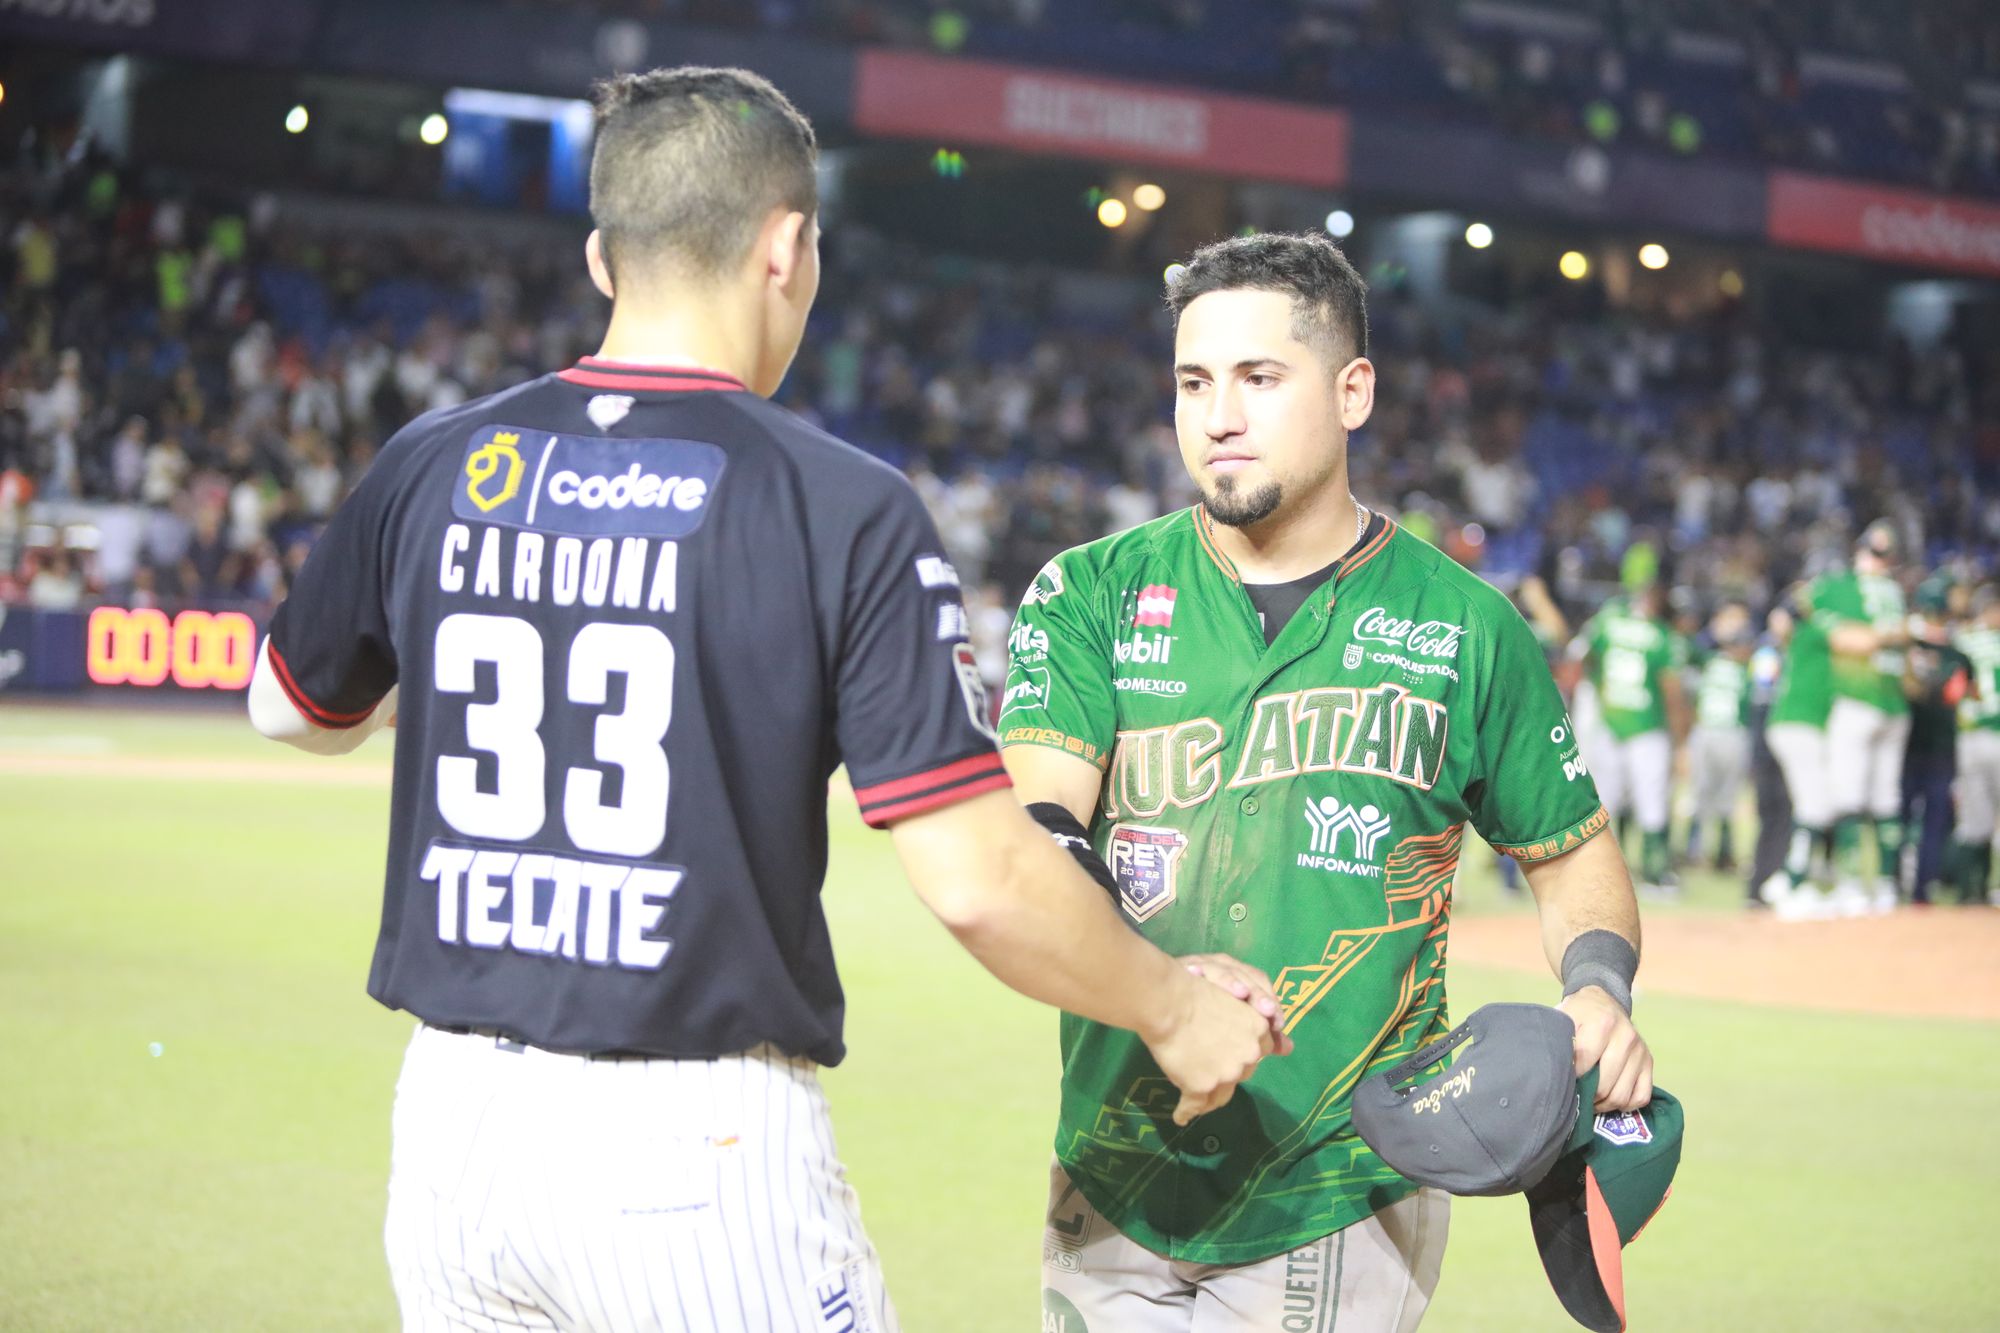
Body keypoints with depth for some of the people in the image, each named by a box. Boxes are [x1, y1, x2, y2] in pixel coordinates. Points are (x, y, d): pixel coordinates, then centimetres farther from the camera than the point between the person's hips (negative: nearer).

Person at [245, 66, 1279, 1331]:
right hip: (701, 1150, -4)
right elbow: (977, 879, -13)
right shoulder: (845, 509, -11)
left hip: (454, 1120, 5)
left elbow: (294, 710, 20)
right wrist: (1173, 1010, 3)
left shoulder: (431, 466, 2)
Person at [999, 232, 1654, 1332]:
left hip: (1346, 1202, -1)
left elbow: (1571, 851, 12)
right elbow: (1029, 825, -13)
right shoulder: (1093, 594, 1)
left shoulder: (1466, 628, 1)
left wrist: (1599, 986, -10)